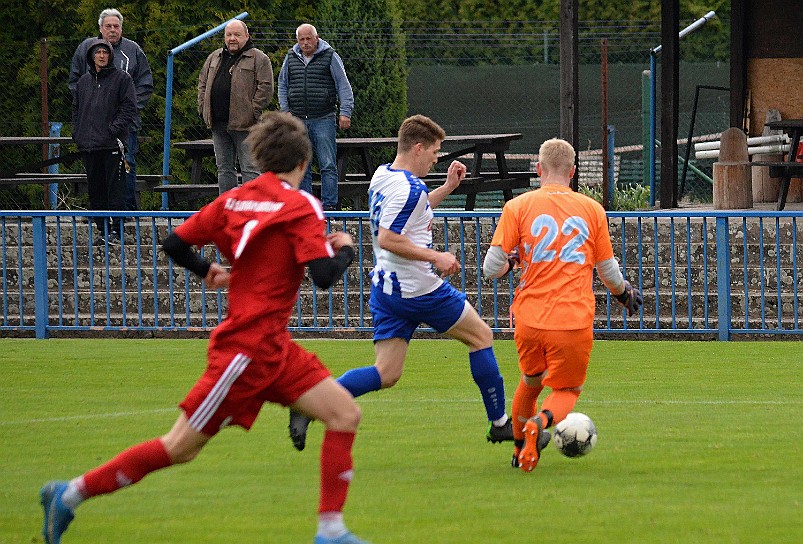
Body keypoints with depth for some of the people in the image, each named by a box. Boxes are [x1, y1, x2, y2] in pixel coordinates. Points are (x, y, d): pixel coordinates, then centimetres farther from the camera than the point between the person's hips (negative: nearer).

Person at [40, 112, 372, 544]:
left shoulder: (233, 200, 7)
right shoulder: (299, 206, -13)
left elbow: (174, 243, 6)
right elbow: (324, 275, -21)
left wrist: (208, 271, 25)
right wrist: (344, 250, 0)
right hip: (249, 346, -9)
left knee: (345, 414, 3)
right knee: (180, 447, -3)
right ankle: (71, 494, 3)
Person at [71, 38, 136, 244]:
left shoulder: (121, 78, 1)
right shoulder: (84, 81, 17)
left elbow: (129, 107, -3)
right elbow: (76, 109, 22)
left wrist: (116, 129, -13)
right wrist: (77, 133, 9)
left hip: (112, 143, -5)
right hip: (88, 144, 5)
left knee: (115, 187, -7)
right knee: (95, 189, 7)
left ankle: (116, 229, -4)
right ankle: (102, 229, 13)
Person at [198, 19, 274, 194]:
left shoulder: (258, 59, -3)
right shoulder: (214, 58, 17)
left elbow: (266, 87, -9)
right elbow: (203, 83, 23)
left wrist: (253, 111, -15)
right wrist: (203, 107, 10)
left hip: (244, 124, -6)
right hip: (218, 124, 7)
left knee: (250, 169, -6)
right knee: (224, 168, 11)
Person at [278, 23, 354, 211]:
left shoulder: (329, 56, 1)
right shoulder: (291, 58, 13)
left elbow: (343, 85, 0)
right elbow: (283, 85, 21)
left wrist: (345, 112, -9)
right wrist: (285, 110, 9)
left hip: (324, 120, -4)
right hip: (297, 121, 4)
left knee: (328, 165, -5)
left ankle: (329, 204, -3)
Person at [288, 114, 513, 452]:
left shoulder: (382, 176, 11)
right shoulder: (409, 188, -20)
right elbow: (387, 239, -27)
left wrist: (447, 187, 23)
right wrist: (435, 257, -21)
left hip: (386, 287, 9)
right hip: (420, 290, -9)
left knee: (386, 374, 4)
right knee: (481, 336, 11)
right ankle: (499, 423, 17)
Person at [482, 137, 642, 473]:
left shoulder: (517, 207, -1)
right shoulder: (592, 210, 3)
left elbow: (491, 268, -4)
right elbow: (608, 270, 12)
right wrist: (625, 293, 33)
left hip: (529, 319, 1)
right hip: (574, 320, -1)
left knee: (530, 381, 26)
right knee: (567, 391, 11)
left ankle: (520, 448, 36)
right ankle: (542, 421, -21)